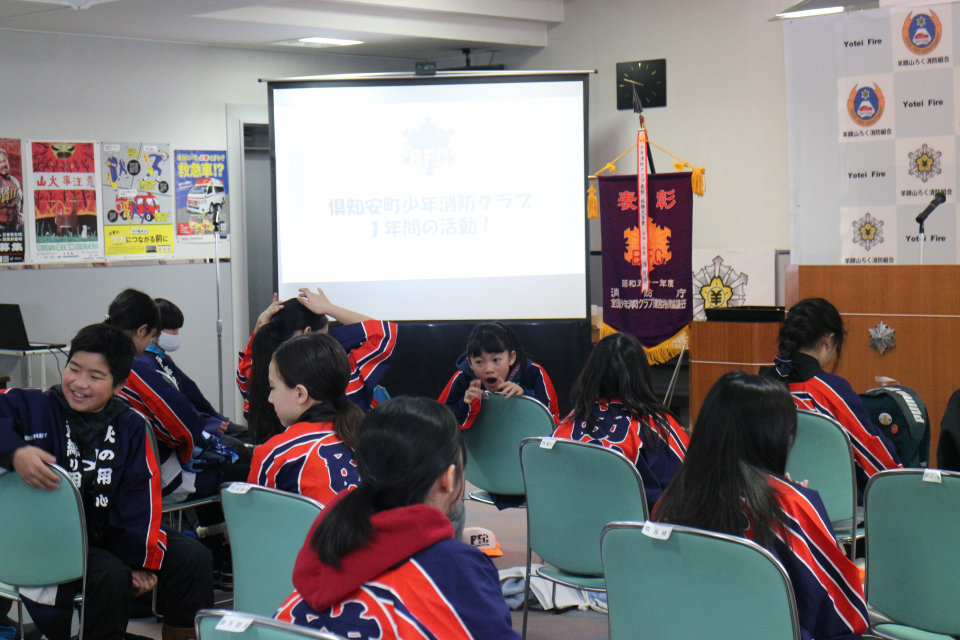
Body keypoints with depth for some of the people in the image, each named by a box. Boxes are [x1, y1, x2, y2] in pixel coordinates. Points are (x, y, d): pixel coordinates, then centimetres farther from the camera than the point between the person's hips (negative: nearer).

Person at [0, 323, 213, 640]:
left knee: (192, 556, -5)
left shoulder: (130, 425, 4)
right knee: (111, 575, -31)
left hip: (109, 536, 5)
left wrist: (143, 559, -6)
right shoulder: (34, 408, -7)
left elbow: (141, 493, 1)